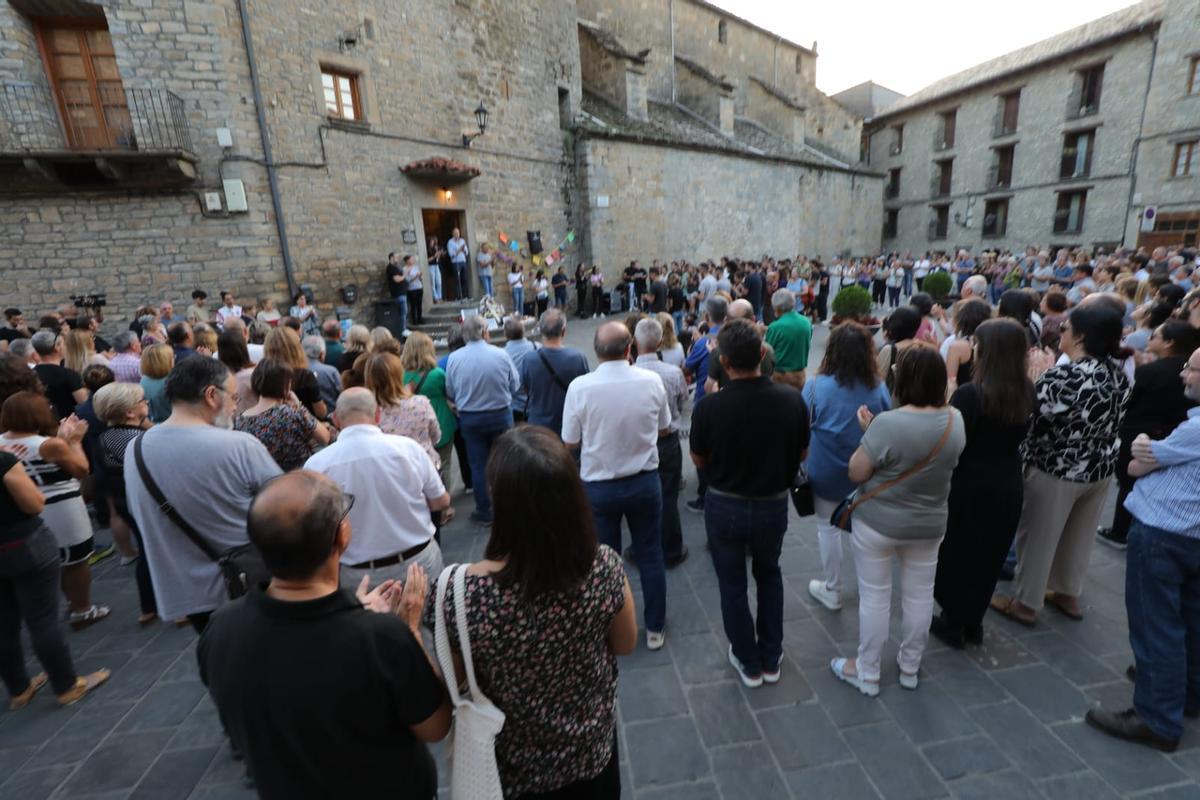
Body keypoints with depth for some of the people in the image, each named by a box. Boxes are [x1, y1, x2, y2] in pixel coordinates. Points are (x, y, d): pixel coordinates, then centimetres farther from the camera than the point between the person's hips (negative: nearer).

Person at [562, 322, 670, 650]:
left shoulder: (580, 387, -18)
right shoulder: (652, 381, -11)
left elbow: (570, 442, -9)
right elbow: (664, 429, 3)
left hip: (598, 486, -1)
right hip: (644, 482, 2)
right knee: (650, 557, 17)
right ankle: (654, 628, 32)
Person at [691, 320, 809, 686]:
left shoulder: (708, 407, -24)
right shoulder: (792, 400, -16)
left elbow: (699, 460, -6)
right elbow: (801, 454, -1)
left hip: (724, 507, -2)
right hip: (773, 505, 3)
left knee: (733, 585, 18)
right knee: (769, 575, 27)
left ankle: (749, 663, 35)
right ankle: (772, 659, 38)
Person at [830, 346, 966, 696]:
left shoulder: (887, 423, -26)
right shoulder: (956, 421, -5)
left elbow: (856, 473, -17)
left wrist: (868, 433, -5)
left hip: (877, 523, -5)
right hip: (929, 524, 5)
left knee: (874, 597, 9)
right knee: (920, 595, 19)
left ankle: (867, 674, 25)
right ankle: (910, 668, 37)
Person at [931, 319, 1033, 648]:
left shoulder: (969, 393, -23)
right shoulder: (1026, 392, -2)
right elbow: (1017, 436, 12)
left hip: (970, 487, -6)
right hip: (1008, 487, 6)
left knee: (955, 556, 13)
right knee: (989, 558, 20)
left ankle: (953, 623, 27)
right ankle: (973, 623, 36)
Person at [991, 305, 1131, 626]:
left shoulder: (1060, 377, -26)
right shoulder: (1119, 375, 0)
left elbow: (1029, 421, -21)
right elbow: (1112, 423, 10)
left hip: (1056, 471, -7)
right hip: (1102, 468, 7)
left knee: (1038, 538, 8)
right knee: (1079, 537, 22)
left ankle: (1025, 603, 21)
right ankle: (1068, 594, 39)